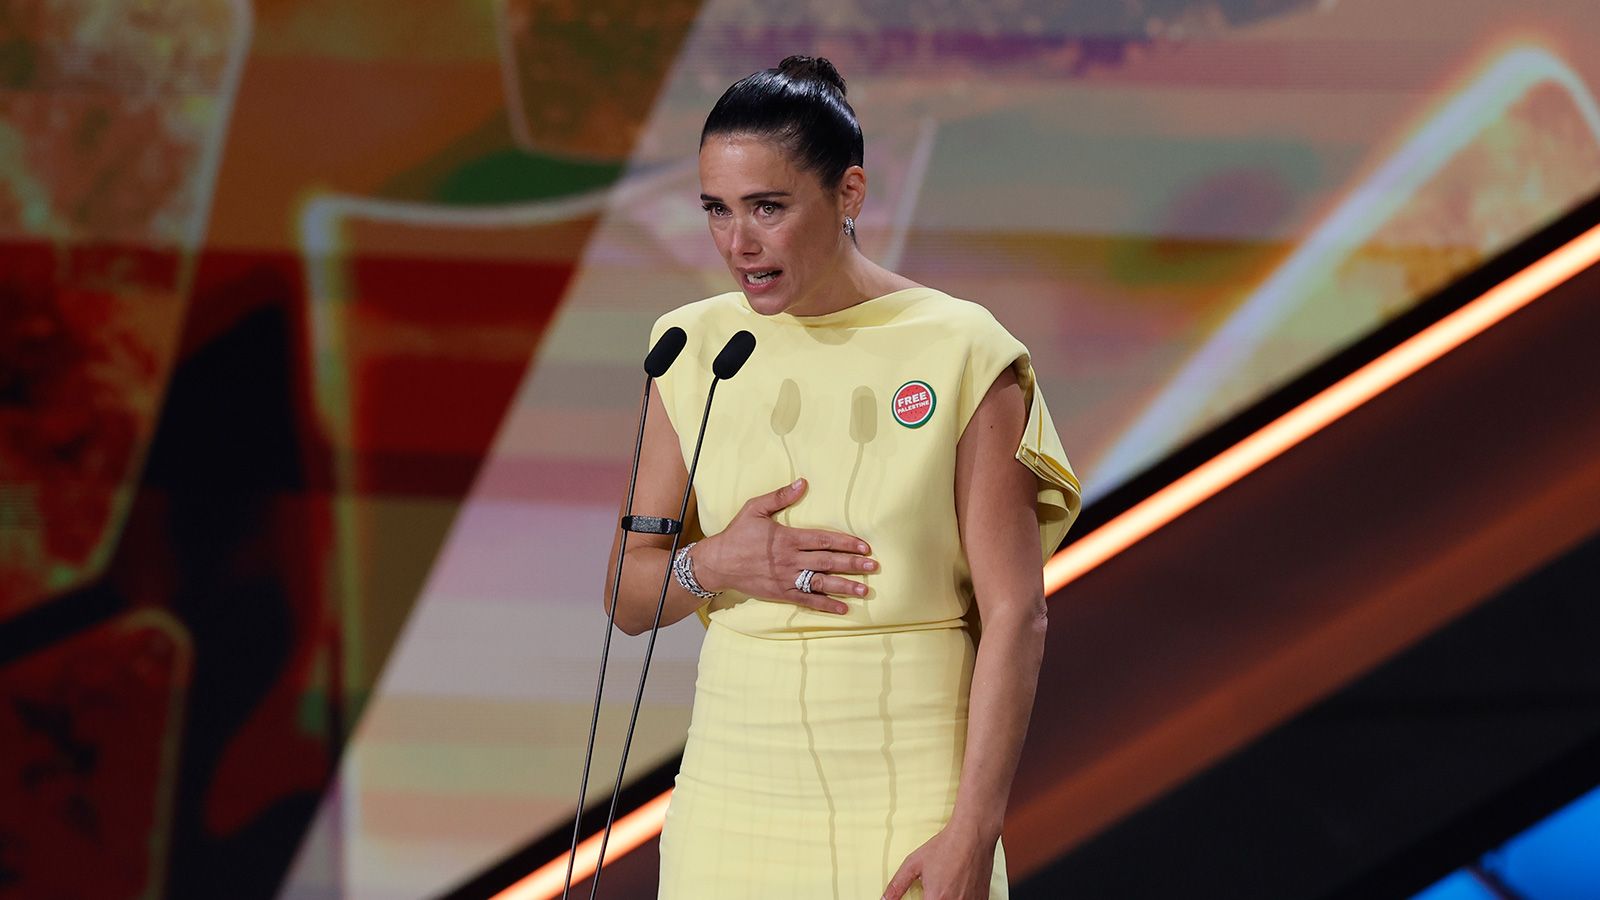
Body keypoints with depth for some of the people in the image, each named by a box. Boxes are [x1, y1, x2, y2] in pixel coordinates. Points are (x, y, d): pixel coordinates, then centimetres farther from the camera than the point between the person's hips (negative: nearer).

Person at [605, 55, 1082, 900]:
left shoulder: (961, 354, -5)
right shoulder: (695, 349, 6)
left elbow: (1014, 615, -7)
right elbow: (630, 599, 12)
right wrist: (712, 566, -10)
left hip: (909, 799, -3)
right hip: (734, 791, 3)